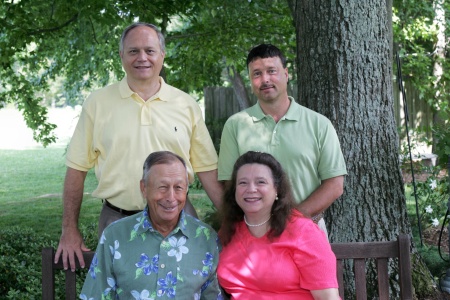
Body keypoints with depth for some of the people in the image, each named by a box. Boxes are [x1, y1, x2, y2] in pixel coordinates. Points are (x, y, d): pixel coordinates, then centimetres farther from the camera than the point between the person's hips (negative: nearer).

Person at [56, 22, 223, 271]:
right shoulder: (98, 103, 2)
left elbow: (206, 169, 7)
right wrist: (70, 230, 1)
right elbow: (77, 169, 4)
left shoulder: (186, 105, 5)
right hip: (117, 222, 0)